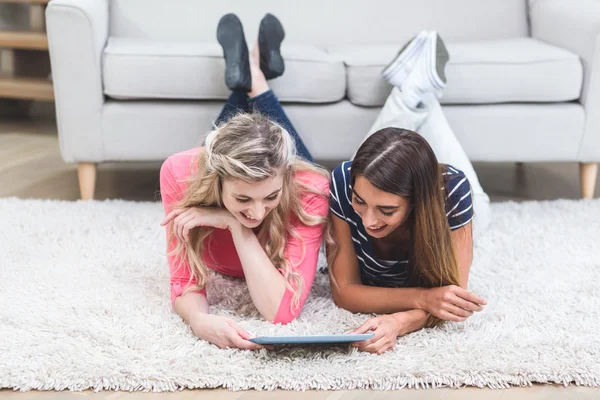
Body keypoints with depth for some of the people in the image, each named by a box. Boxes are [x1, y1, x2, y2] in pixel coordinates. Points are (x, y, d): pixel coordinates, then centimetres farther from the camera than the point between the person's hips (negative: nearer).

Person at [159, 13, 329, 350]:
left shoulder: (309, 189, -48)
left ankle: (255, 79, 33)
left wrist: (237, 225, -57)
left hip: (282, 257, -1)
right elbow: (185, 281, -38)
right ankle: (244, 76, 31)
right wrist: (199, 320, -60)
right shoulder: (182, 173, -44)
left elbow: (282, 311, -50)